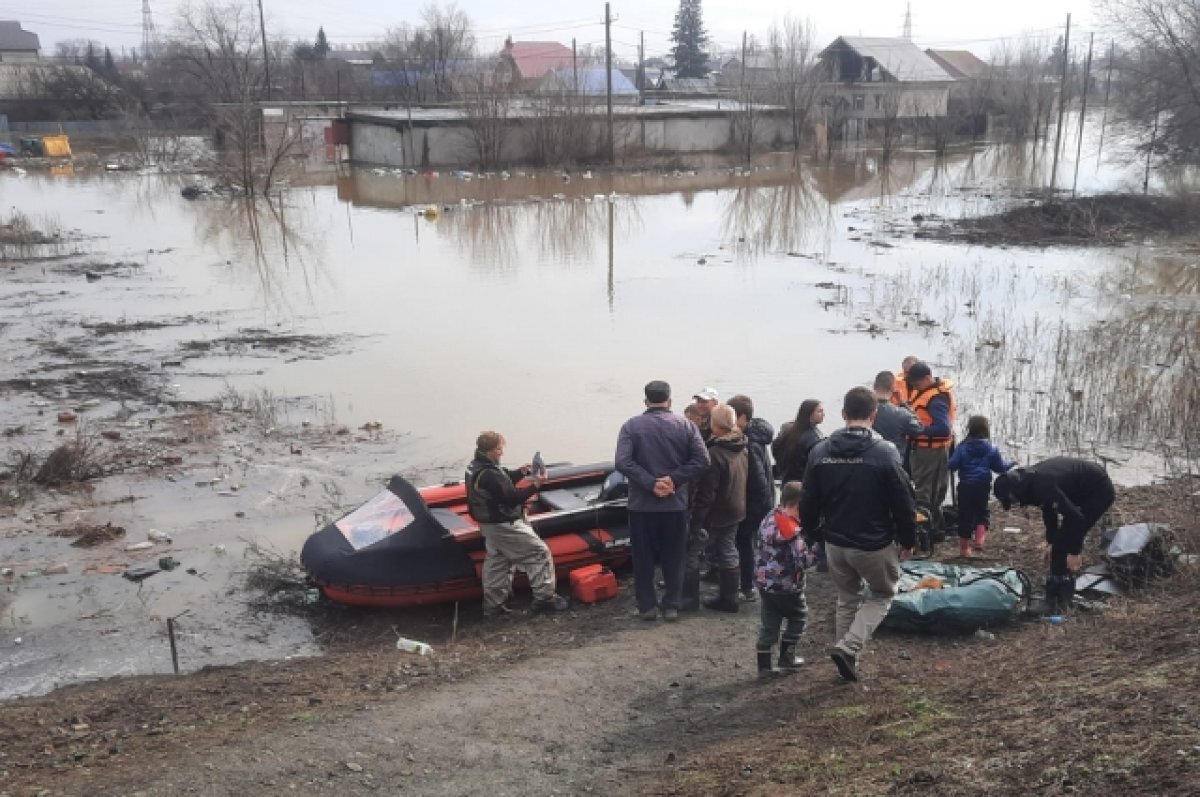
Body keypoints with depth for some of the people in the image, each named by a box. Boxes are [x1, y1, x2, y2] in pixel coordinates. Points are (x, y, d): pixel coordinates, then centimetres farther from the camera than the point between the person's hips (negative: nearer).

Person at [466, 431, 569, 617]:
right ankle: (544, 597, 2)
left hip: (489, 524, 10)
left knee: (496, 563, 19)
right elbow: (511, 498, -28)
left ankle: (493, 605, 23)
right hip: (505, 526, -10)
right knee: (539, 553, -2)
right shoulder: (489, 475, -29)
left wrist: (520, 472, -1)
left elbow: (503, 482, 12)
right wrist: (534, 486, -22)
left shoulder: (476, 467, 3)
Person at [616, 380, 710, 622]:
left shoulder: (631, 426, -4)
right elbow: (702, 460, -10)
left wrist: (650, 483, -16)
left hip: (641, 504, -1)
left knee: (643, 558, 9)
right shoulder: (685, 425, 0)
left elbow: (623, 462, -17)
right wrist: (674, 479, -11)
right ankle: (672, 606, 15)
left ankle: (647, 606, 14)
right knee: (673, 558, 12)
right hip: (676, 504, 1)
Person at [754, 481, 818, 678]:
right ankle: (786, 657, 20)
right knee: (799, 617, 16)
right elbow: (803, 560, -24)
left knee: (769, 623, 12)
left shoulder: (769, 519, 1)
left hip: (764, 581, 7)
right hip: (787, 586, -7)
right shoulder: (793, 531, -24)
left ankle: (764, 665, 13)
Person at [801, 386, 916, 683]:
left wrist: (811, 536, 17)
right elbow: (903, 502, -11)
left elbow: (808, 502, 3)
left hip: (835, 544, 4)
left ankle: (848, 659, 26)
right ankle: (849, 647, 0)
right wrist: (908, 540, 3)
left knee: (847, 600, 23)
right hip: (875, 545, -4)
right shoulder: (884, 452, -16)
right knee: (883, 594, 18)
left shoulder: (821, 451, -3)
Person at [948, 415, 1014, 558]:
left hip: (965, 486, -1)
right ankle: (980, 536, 0)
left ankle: (964, 547, 11)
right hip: (983, 487, 1)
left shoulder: (962, 448, -5)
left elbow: (952, 465, -9)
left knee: (965, 514, 7)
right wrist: (1010, 464, 25)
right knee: (981, 512, 21)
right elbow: (1000, 467, 5)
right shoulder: (991, 450, -2)